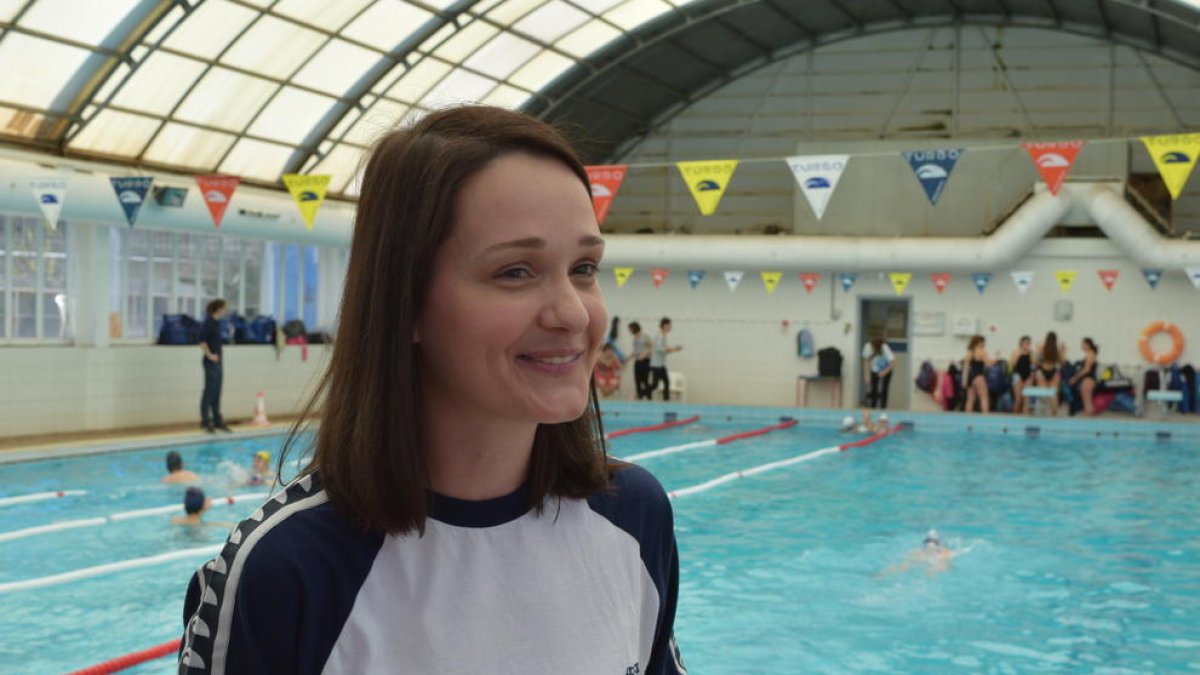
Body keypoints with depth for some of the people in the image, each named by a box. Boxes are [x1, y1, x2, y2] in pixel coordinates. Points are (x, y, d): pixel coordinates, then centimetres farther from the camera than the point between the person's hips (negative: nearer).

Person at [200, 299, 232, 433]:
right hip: (211, 362, -9)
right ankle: (205, 422, 1)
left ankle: (217, 421, 16)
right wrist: (209, 355, -20)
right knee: (209, 392, -4)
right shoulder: (209, 323, -13)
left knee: (216, 393, 11)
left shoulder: (216, 323, 13)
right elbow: (202, 341, -21)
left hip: (218, 363, 9)